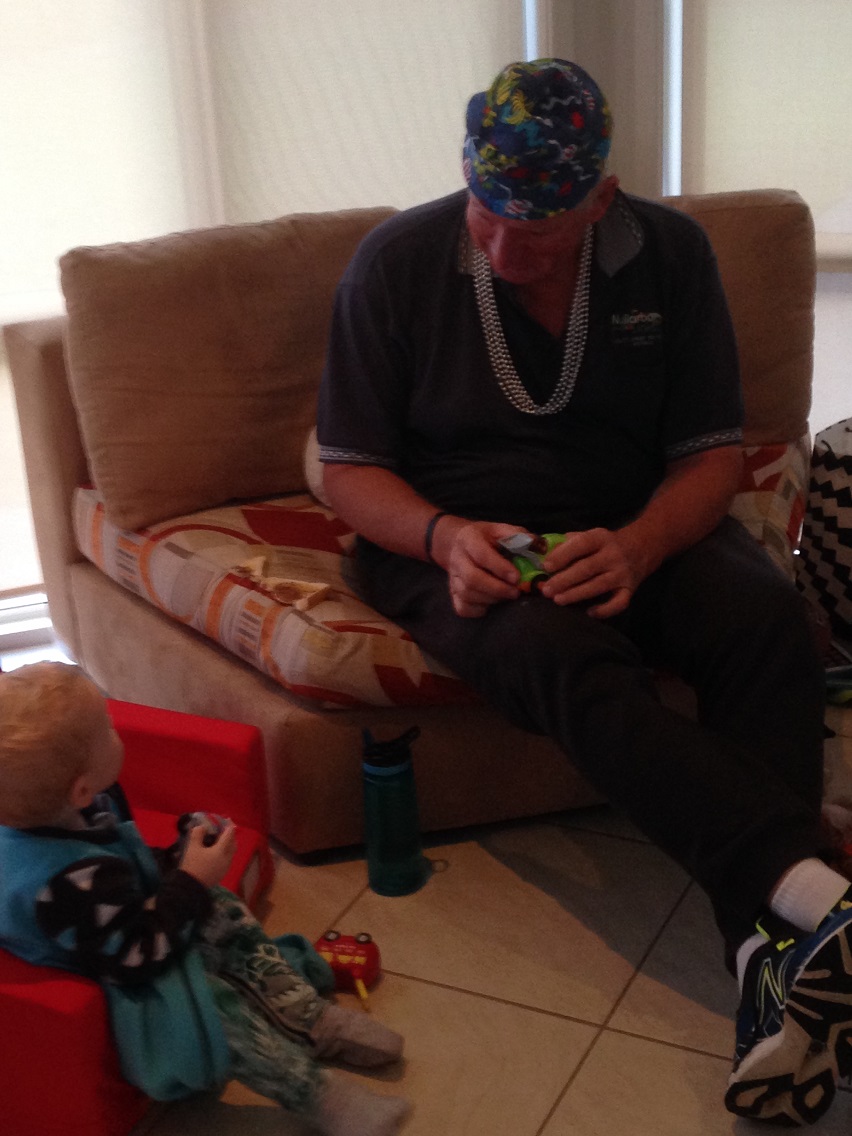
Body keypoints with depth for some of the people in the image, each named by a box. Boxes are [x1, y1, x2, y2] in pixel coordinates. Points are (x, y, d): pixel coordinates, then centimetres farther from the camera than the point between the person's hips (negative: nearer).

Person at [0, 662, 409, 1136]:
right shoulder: (75, 883, -44)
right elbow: (136, 956, -31)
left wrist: (176, 861, -7)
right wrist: (192, 882, -25)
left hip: (133, 916, 10)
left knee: (229, 918, 6)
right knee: (214, 1004, -23)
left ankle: (314, 1017, 14)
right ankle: (318, 1093, -15)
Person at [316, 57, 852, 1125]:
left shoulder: (671, 254, -2)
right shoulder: (395, 263, -7)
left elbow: (711, 451, -2)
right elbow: (349, 469, -4)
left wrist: (638, 548, -23)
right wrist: (445, 537, -25)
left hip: (632, 527, 3)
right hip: (452, 537, -2)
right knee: (567, 656, -36)